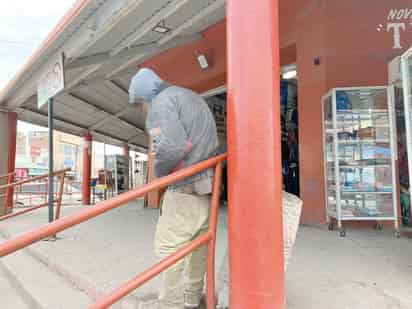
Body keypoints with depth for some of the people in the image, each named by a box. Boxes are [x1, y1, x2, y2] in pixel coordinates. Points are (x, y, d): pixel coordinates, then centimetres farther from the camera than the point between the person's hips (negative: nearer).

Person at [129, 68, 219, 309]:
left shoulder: (161, 102, -6)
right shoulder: (194, 98, 22)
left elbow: (170, 147, -23)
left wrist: (159, 172, -6)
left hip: (186, 185, -9)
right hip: (208, 181, 10)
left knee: (169, 245, -2)